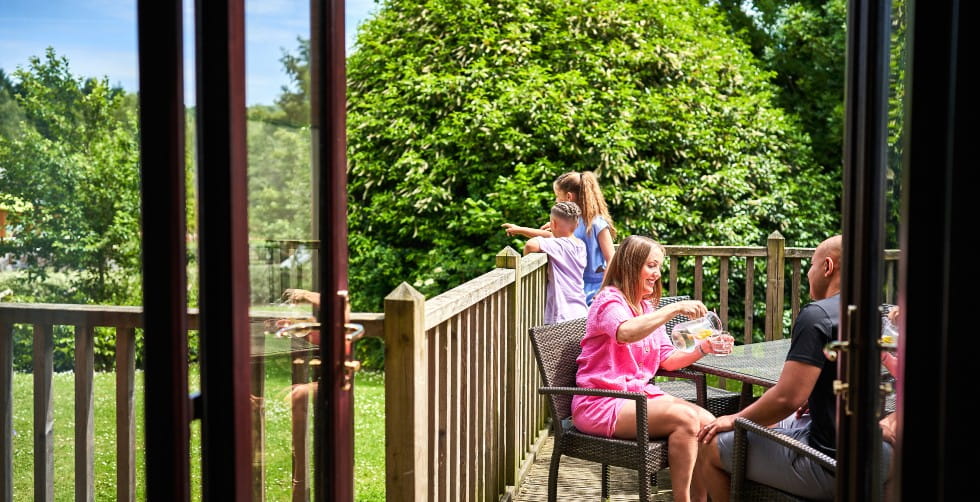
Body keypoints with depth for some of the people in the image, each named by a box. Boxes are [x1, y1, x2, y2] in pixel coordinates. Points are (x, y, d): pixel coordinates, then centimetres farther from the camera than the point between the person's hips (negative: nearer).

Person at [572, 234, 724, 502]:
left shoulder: (647, 307, 17)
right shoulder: (610, 299, -10)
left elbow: (668, 359, 12)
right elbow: (625, 333, -34)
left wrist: (703, 348, -4)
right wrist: (674, 309, -33)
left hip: (640, 394, 8)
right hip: (602, 403, -8)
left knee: (707, 421, -12)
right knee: (685, 418, -25)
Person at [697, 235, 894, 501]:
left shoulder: (817, 314, -19)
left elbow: (786, 398, -23)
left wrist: (735, 420, -8)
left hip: (832, 464, -9)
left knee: (711, 446, 2)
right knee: (767, 424, 31)